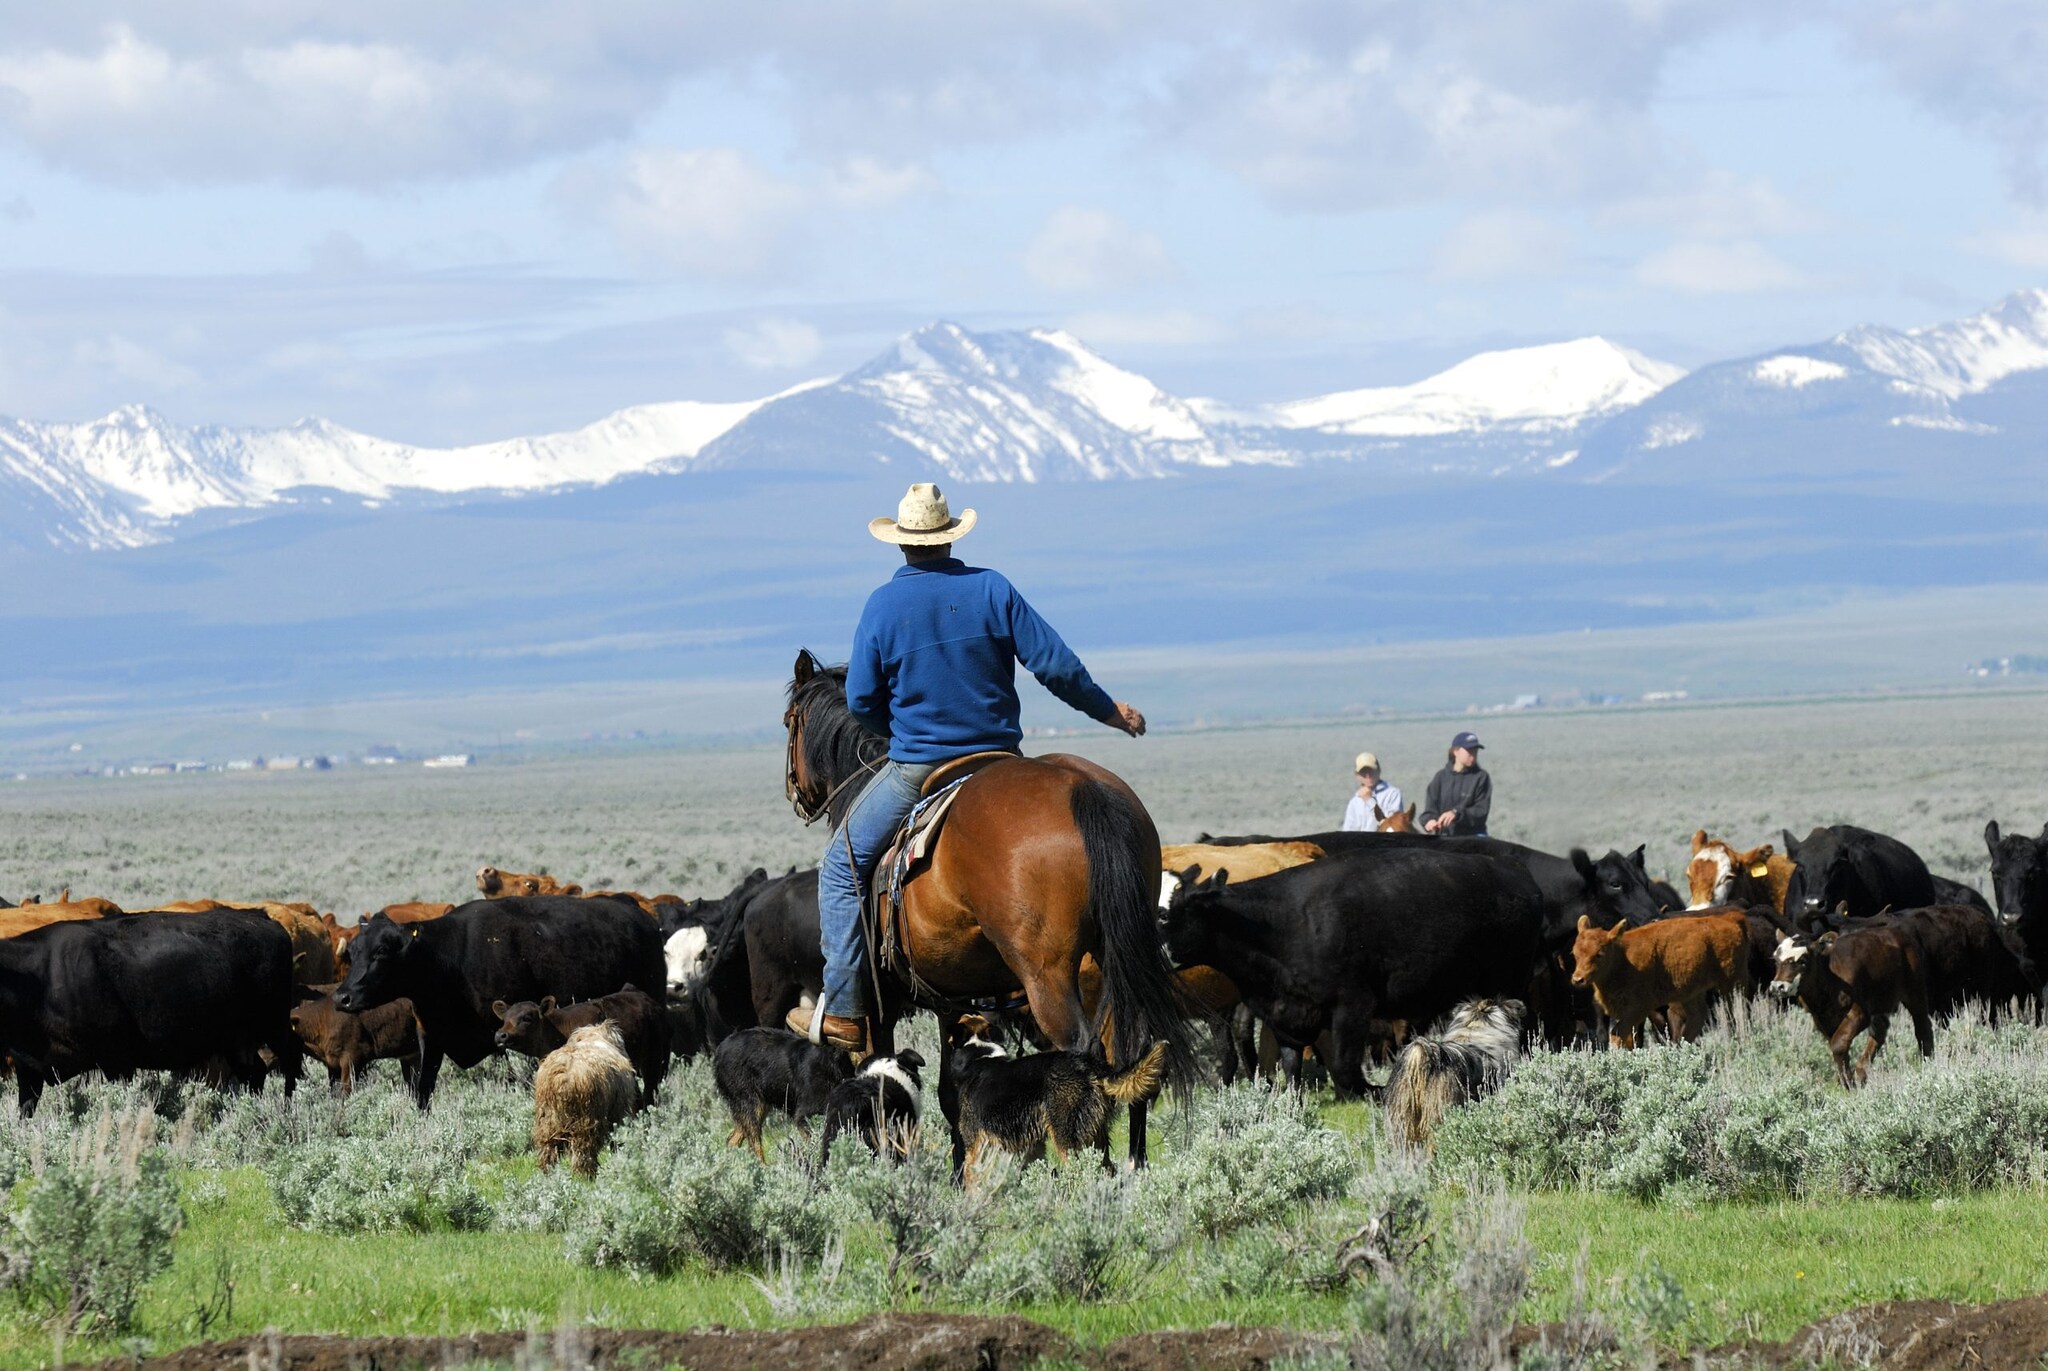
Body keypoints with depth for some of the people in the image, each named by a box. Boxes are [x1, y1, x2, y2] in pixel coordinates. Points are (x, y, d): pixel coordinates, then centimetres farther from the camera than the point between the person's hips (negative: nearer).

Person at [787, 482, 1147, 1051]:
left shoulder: (884, 605, -7)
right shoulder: (991, 588, -3)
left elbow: (861, 700, -3)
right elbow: (1055, 664, -4)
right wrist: (1110, 712, 11)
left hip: (916, 769, -3)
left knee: (842, 869, 9)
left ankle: (843, 1013, 2)